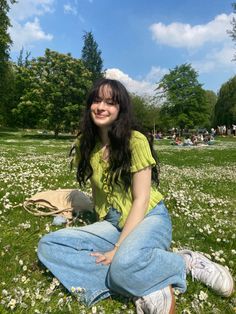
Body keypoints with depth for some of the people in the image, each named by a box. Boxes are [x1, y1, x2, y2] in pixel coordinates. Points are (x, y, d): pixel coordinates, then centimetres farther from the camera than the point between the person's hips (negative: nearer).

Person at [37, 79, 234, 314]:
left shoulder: (135, 141, -15)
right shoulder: (85, 144, 2)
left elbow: (141, 199, -16)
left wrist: (117, 249, -19)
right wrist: (102, 221, 3)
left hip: (149, 218, -5)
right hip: (112, 224, 6)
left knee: (125, 263, -39)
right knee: (48, 245, -14)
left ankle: (186, 262, -5)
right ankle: (144, 287, -17)